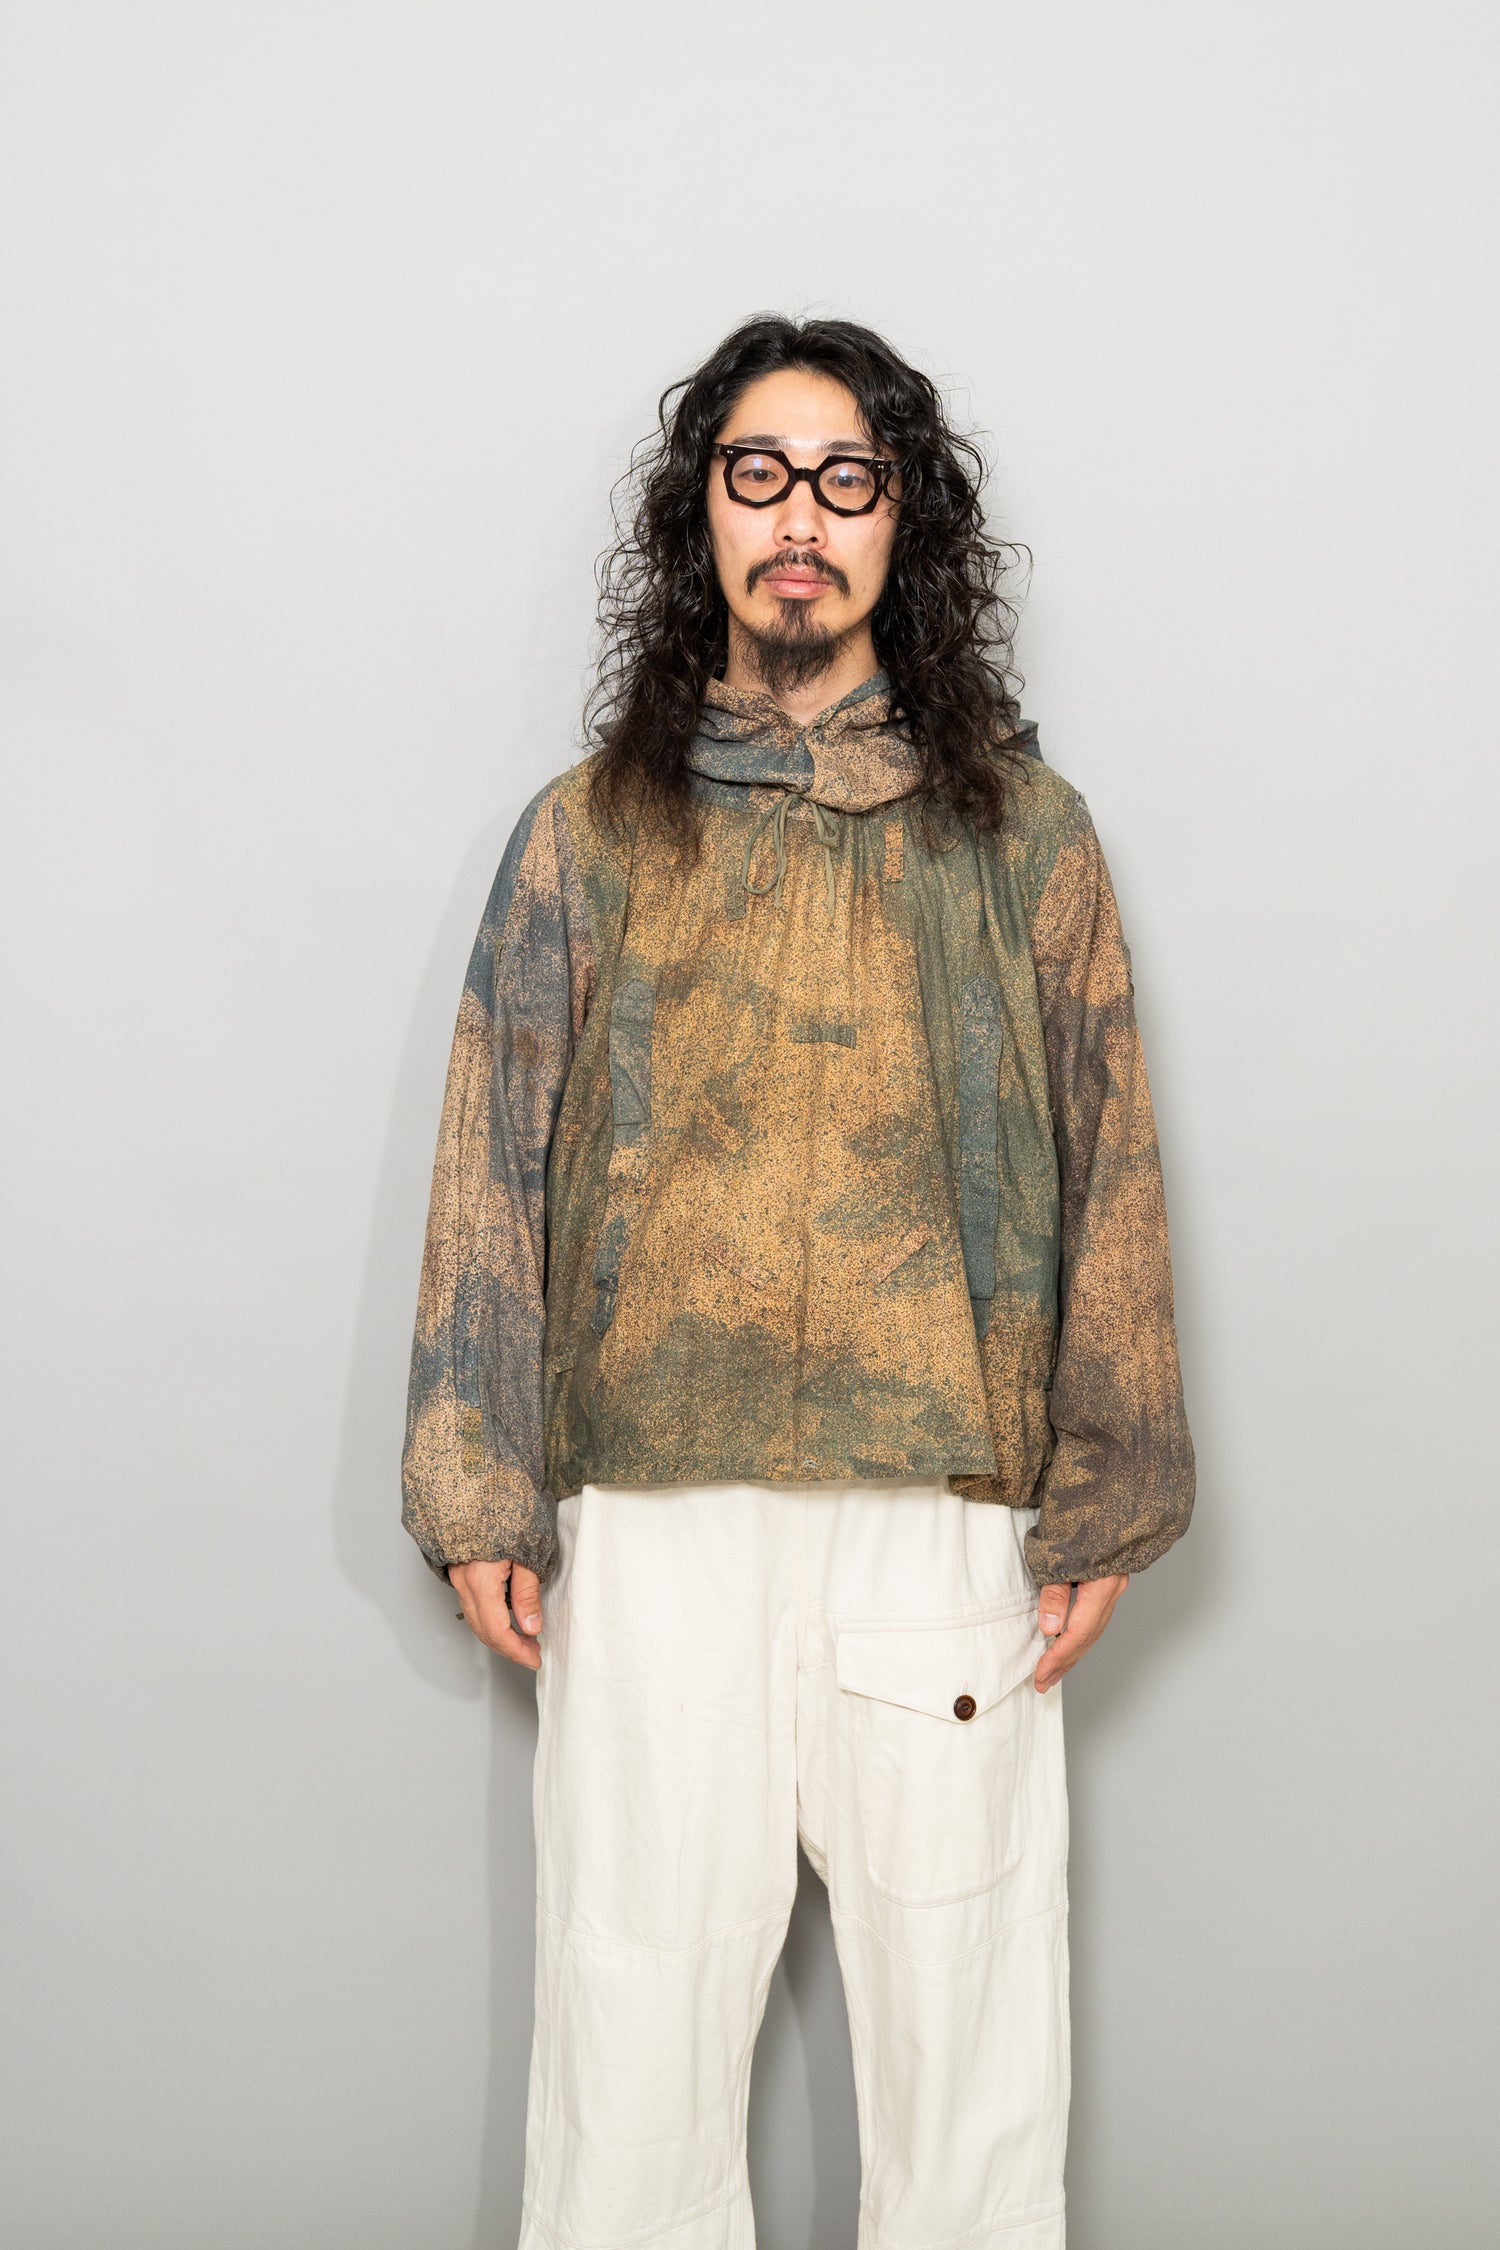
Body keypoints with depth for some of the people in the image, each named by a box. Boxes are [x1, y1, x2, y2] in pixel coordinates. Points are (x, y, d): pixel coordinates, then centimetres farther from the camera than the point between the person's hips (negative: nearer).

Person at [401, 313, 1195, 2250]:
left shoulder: (1021, 831, 7)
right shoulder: (589, 831, 8)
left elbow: (1104, 1171, 6)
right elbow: (496, 1170, 6)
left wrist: (1102, 1502, 1)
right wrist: (481, 1498, 1)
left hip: (945, 1510, 0)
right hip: (649, 1515, 0)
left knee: (961, 2013, 8)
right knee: (638, 2019, 8)